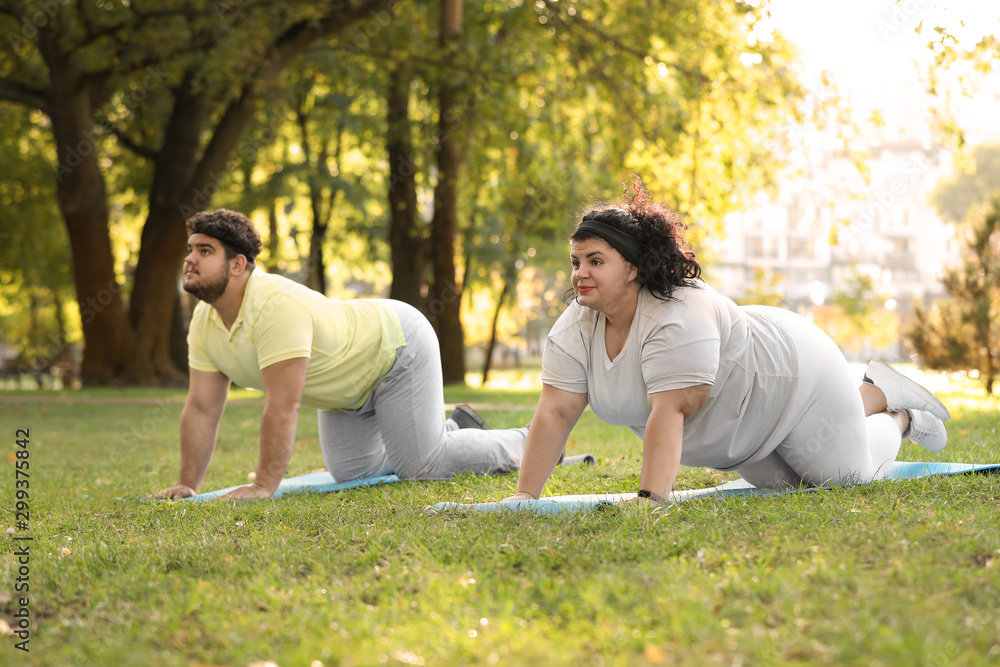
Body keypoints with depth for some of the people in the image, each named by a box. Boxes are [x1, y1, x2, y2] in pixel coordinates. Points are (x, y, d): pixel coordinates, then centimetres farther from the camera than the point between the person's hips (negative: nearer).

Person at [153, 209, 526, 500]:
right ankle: (455, 428, 33)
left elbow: (283, 407, -39)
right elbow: (202, 408, -5)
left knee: (422, 467, -12)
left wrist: (263, 487, -38)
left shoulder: (277, 306, -39)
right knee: (351, 472, 14)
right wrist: (186, 484, -8)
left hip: (397, 345, -9)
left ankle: (523, 445, 12)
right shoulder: (203, 322, -10)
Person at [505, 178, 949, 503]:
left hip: (792, 375, -7)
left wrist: (651, 499, -51)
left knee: (849, 473, 2)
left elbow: (669, 413, -44)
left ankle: (898, 411, 30)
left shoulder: (679, 318, -38)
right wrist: (526, 495, -26)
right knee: (787, 482, 20)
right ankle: (871, 396, 39)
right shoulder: (575, 327, -16)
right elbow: (555, 412, -19)